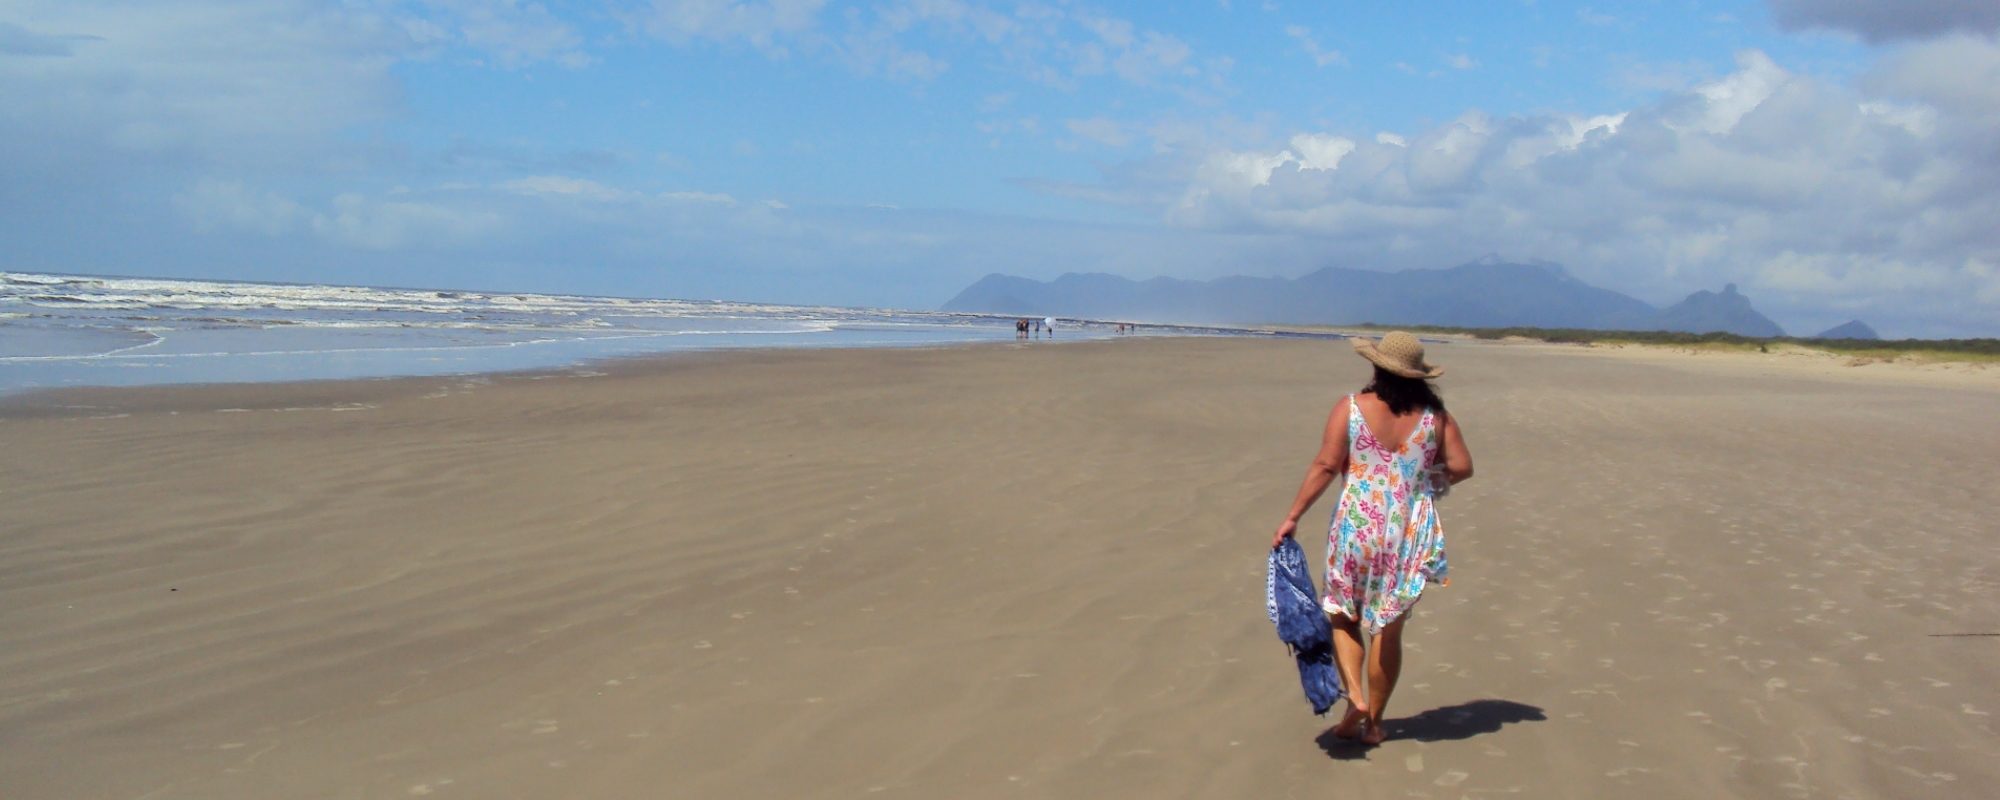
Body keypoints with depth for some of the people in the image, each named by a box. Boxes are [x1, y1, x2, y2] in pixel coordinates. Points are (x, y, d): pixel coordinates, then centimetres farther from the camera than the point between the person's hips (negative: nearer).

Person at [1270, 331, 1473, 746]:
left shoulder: (1350, 408, -6)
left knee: (1342, 614, 16)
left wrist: (1293, 517, -6)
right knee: (1389, 627, 10)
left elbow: (1326, 466, -10)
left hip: (1356, 526, -2)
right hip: (1409, 533, 2)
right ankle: (1374, 722, 18)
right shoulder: (1435, 416, 0)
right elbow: (1461, 467, -1)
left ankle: (1355, 696, -3)